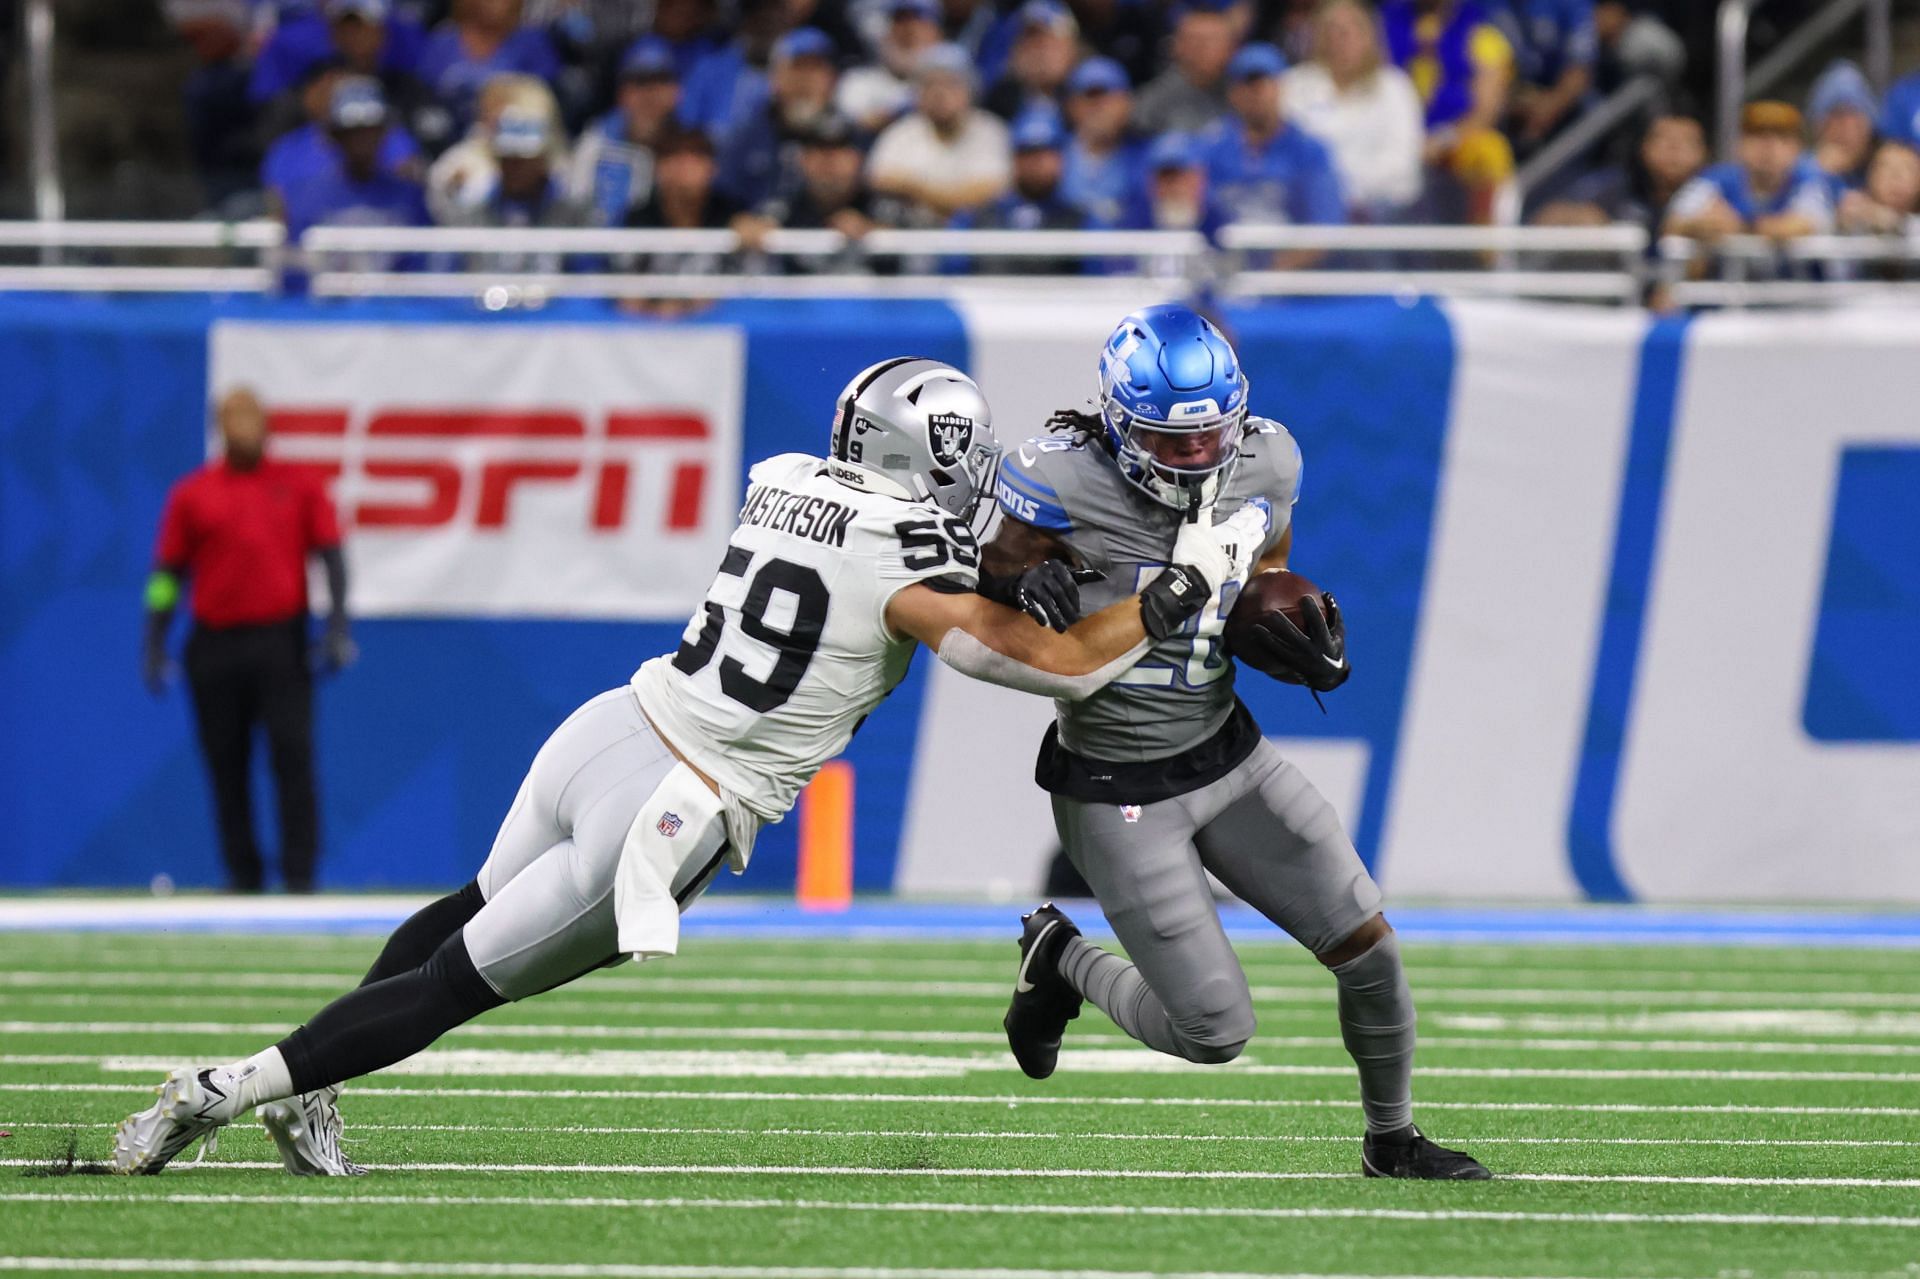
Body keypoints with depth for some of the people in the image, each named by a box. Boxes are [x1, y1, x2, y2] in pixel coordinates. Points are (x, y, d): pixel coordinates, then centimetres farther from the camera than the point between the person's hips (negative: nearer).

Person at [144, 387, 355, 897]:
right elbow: (168, 570, 9)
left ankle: (300, 874, -7)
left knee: (293, 756, -9)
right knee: (226, 765, 3)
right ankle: (242, 875, 10)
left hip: (281, 641, -1)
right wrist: (155, 648, 2)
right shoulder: (192, 494, 9)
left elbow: (331, 555, 4)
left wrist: (337, 628, -7)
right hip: (214, 641, 1)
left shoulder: (299, 485, 8)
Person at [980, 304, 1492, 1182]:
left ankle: (1391, 1138, 28)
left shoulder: (1265, 465, -6)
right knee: (1215, 1032, -6)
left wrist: (1302, 629, -6)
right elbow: (987, 598, -11)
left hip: (1229, 756, 6)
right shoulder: (1063, 483, -24)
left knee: (1369, 950, 3)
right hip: (1118, 794, -6)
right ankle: (1062, 962, 23)